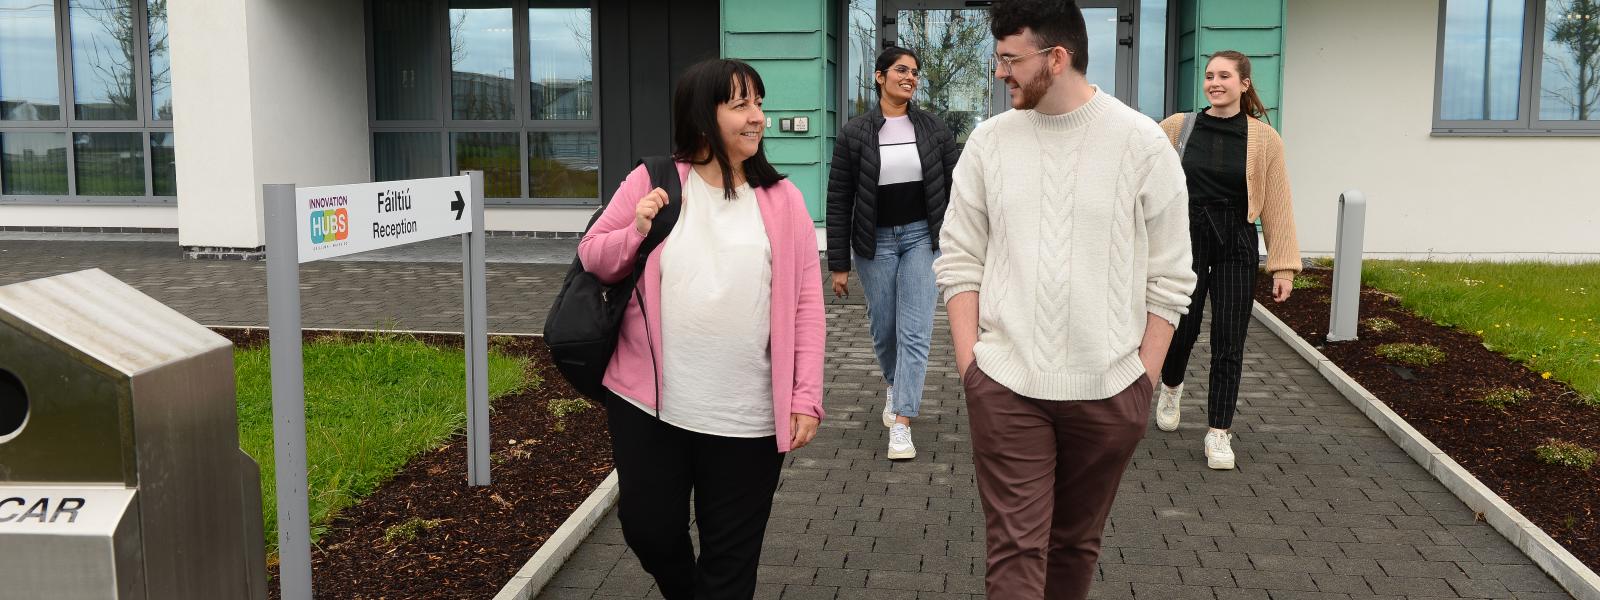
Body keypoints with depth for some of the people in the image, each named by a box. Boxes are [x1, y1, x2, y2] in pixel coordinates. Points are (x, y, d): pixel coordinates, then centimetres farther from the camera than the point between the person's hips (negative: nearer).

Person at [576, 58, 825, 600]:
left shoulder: (782, 199, 2)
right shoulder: (652, 181, 0)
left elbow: (806, 303, 0)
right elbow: (591, 258, 7)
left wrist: (806, 397, -5)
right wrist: (637, 231, -13)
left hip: (748, 415, 0)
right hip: (649, 403, 1)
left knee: (731, 556, 9)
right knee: (649, 529, 13)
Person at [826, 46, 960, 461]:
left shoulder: (933, 129, 1)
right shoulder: (854, 134, -4)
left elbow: (956, 185, 6)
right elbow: (838, 201, -2)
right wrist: (838, 265, -4)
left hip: (923, 237, 0)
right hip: (876, 242, 0)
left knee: (915, 332, -7)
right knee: (884, 330, 12)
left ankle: (901, 423, -6)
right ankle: (894, 385, 43)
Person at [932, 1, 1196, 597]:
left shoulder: (1142, 143, -5)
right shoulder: (989, 141, 1)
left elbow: (1169, 277, 0)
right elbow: (960, 260, 5)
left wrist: (1145, 378, -3)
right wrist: (970, 364, -2)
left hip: (1108, 390, 0)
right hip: (1005, 387, 1)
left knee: (1076, 543, 16)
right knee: (1015, 548, -1)